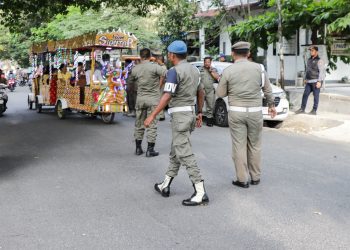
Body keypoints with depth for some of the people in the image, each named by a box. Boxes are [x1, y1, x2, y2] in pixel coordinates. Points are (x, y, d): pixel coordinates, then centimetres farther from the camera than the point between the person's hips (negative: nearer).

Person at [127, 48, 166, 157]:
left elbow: (131, 81, 15)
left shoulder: (135, 68, 2)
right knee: (152, 124, 2)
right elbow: (165, 74, -20)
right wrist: (159, 85, -5)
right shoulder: (154, 66, -10)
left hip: (140, 98, 4)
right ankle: (150, 150, 3)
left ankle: (138, 148, 20)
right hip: (153, 98, -4)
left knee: (139, 124, 14)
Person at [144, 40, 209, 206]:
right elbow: (201, 93, 18)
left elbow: (167, 96, -21)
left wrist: (152, 116, -18)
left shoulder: (174, 71, -14)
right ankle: (165, 186, 26)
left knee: (185, 154, -8)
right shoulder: (194, 70, 12)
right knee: (175, 151, 17)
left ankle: (200, 193, -10)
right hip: (191, 112, 9)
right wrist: (199, 113, 25)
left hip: (179, 114, -9)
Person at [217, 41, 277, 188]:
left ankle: (242, 179, 7)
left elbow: (220, 94, 2)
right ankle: (255, 177, 20)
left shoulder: (228, 71, -5)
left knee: (239, 146, 4)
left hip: (236, 112, -2)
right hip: (255, 111, 2)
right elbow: (267, 90, 8)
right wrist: (271, 105, 22)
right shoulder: (259, 68, 0)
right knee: (254, 146, 12)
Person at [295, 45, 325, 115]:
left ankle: (314, 110, 4)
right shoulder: (309, 60, 16)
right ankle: (302, 109, 9)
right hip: (309, 81, 7)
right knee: (305, 94, 4)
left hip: (316, 81, -7)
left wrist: (319, 81, -18)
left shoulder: (319, 61, -7)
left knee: (316, 96, -2)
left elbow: (322, 71, -12)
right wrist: (306, 79, 20)